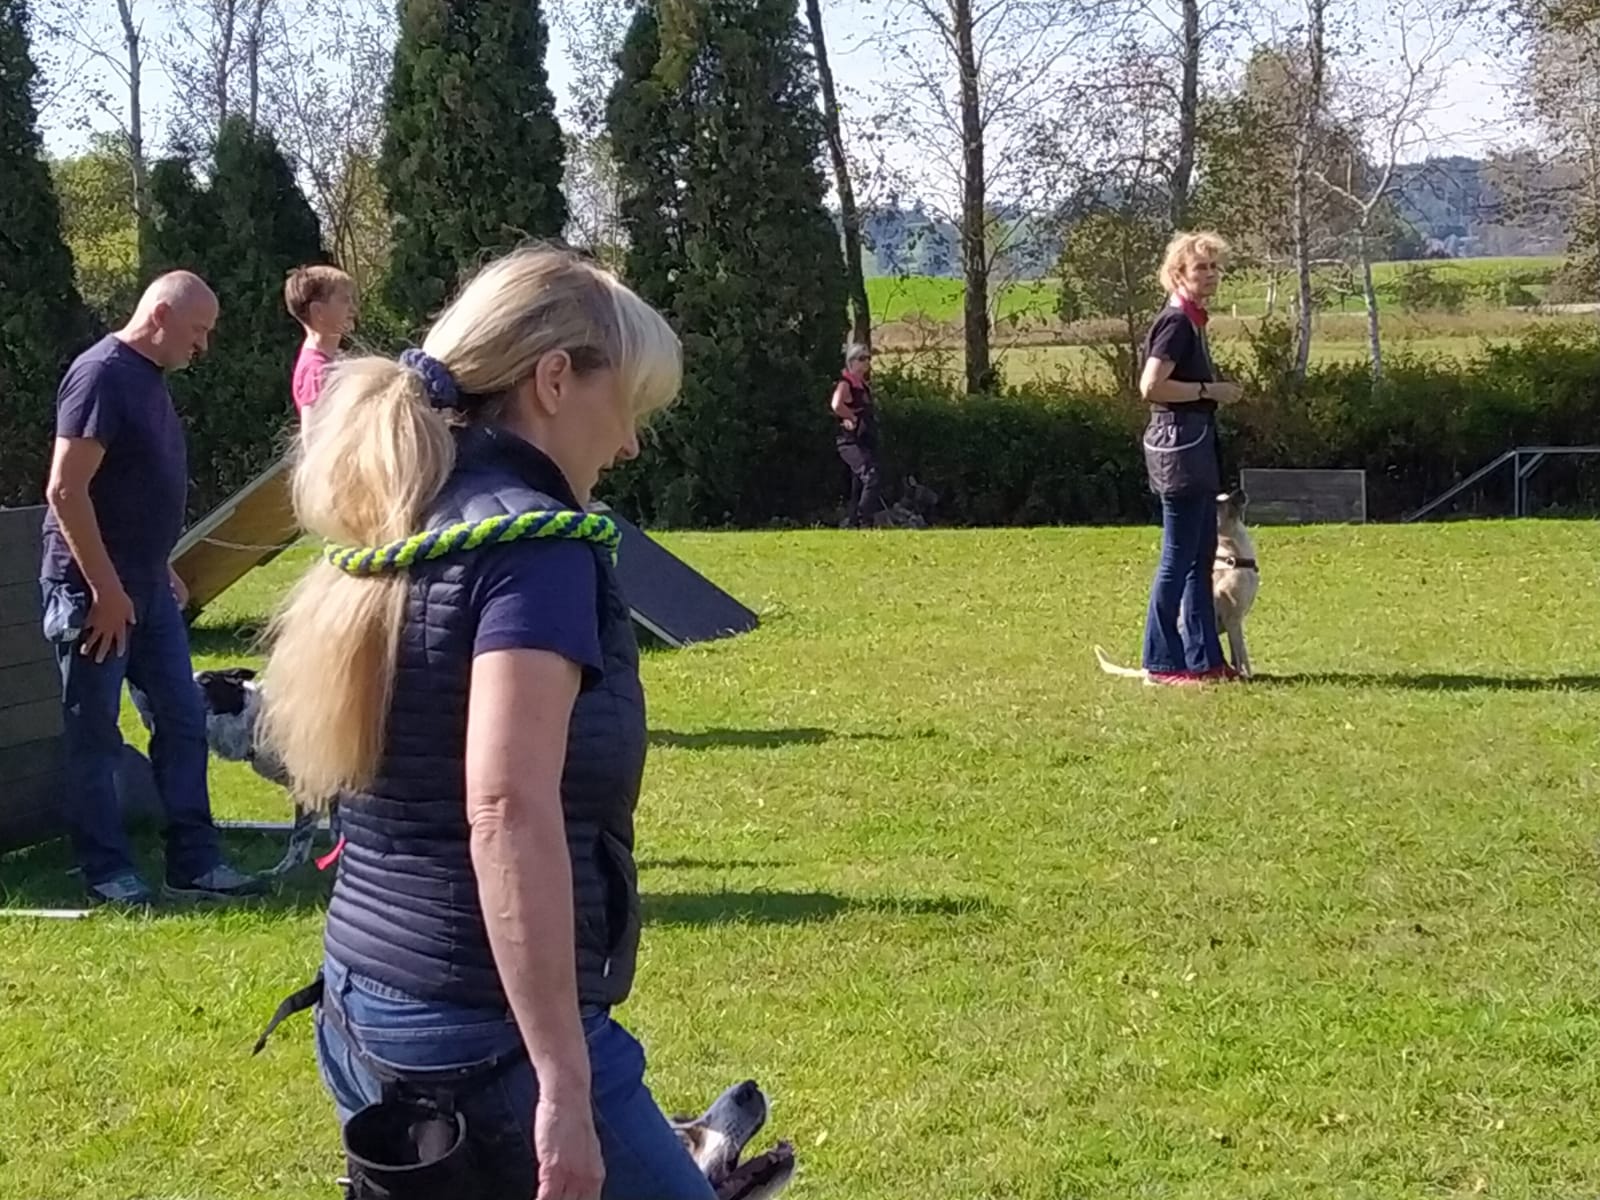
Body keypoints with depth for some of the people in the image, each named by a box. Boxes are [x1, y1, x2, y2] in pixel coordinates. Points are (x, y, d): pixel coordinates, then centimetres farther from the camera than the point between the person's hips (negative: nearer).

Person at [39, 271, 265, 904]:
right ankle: (107, 873, 11)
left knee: (183, 718, 10)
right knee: (95, 734, 2)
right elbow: (65, 489, -22)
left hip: (145, 586, 9)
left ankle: (194, 863, 16)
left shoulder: (148, 377, 12)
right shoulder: (101, 374, -17)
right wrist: (105, 589, -22)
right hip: (95, 591, -9)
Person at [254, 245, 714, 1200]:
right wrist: (565, 1086, -26)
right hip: (488, 1035, -9)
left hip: (369, 1014, 9)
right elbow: (507, 813, -25)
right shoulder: (533, 539, -15)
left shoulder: (399, 537, 10)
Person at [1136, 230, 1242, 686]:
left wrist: (1214, 392, 9)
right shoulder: (1177, 322, -14)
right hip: (1178, 443, -10)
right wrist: (1210, 391, -17)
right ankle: (1162, 664, 0)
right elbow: (1151, 386, -23)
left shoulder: (1190, 321, 15)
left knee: (1201, 555, 12)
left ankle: (1204, 658, 18)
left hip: (1194, 446, 10)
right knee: (1179, 557, -6)